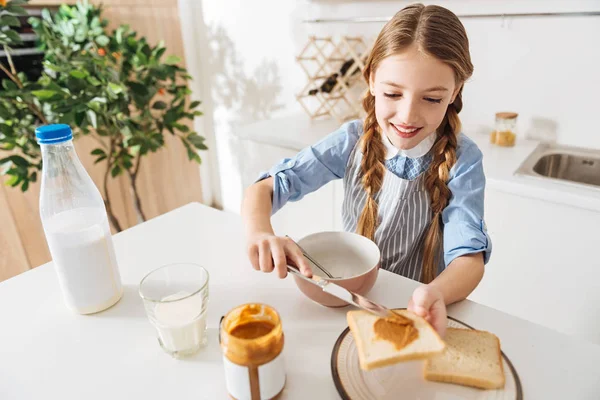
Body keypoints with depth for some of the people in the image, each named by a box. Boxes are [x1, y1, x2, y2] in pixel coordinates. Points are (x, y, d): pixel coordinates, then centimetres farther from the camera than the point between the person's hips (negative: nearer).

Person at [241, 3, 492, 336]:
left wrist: (436, 295, -42)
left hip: (418, 308, 1)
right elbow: (262, 189, -12)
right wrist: (259, 233, -34)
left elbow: (469, 255, -19)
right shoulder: (353, 141, -11)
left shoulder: (462, 161, -13)